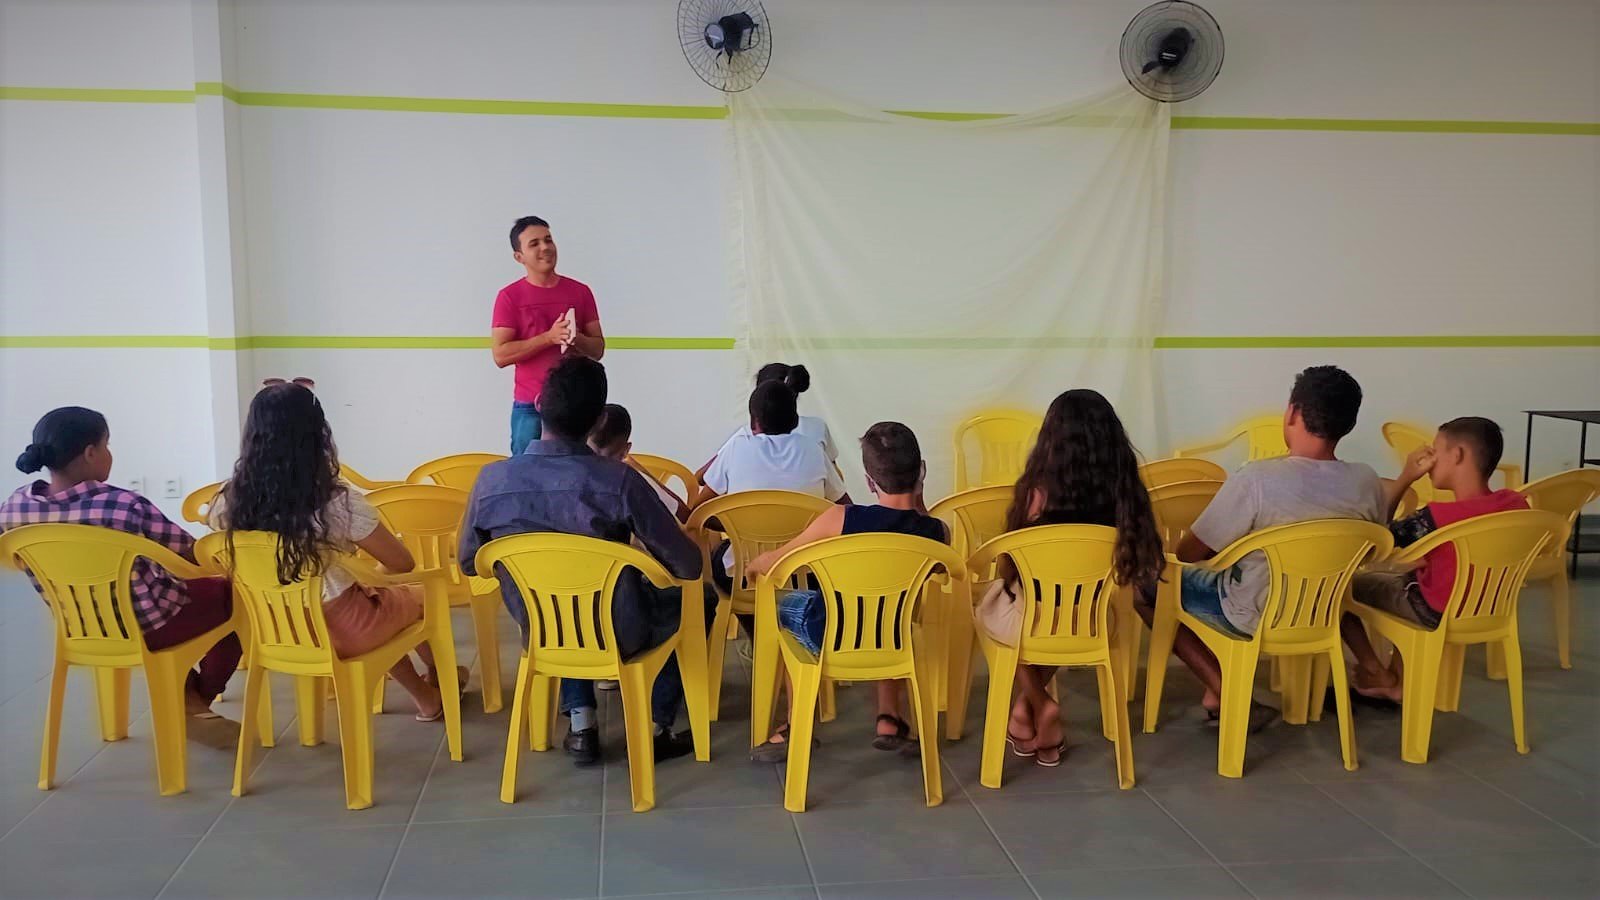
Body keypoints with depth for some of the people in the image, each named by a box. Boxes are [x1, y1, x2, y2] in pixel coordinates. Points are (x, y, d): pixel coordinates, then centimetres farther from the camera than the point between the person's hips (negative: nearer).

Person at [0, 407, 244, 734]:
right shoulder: (124, 506, -30)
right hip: (143, 628, -6)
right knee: (234, 594, 18)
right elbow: (197, 554, -18)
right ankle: (199, 698, 31)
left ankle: (186, 693, 37)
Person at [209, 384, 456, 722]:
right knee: (422, 596, 27)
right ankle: (438, 680, 52)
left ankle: (427, 698, 44)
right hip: (342, 629, -5)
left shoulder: (228, 504, -14)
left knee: (389, 596, 32)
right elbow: (403, 564, -14)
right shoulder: (339, 503, -27)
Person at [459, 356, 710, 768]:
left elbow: (469, 564, 1)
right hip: (617, 636, -3)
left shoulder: (491, 479, -16)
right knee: (700, 599, 24)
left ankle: (580, 723, 27)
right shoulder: (618, 480, -26)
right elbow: (688, 565, -18)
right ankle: (656, 728, 22)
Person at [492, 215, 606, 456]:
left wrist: (577, 339, -13)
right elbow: (501, 355, -8)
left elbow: (598, 349, 10)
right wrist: (549, 337, -18)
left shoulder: (580, 292, 7)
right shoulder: (509, 296, -1)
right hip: (530, 408, -2)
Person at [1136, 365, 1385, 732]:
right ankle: (1219, 691, 29)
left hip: (1255, 617, -6)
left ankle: (1227, 693, 5)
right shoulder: (1367, 482, -14)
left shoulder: (1257, 479, -29)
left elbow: (1188, 554, -19)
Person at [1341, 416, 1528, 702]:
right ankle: (1400, 682, 30)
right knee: (1400, 574, 33)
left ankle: (1377, 675, 23)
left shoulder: (1437, 517, -32)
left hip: (1435, 613, -7)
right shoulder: (1516, 503, -13)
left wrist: (1404, 478, -17)